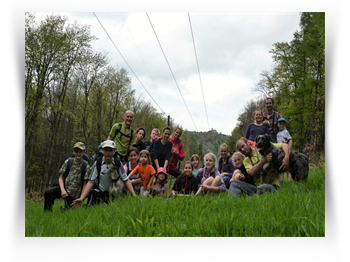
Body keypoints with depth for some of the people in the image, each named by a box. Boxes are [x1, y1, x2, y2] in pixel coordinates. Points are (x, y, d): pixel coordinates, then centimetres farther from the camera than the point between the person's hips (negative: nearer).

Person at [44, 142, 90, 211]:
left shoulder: (86, 166, -6)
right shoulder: (68, 162, 1)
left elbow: (85, 184, -5)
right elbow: (61, 177, 3)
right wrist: (63, 190, -14)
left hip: (74, 195, -1)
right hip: (64, 188, 1)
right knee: (48, 193, -26)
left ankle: (64, 208, 35)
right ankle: (47, 211, -2)